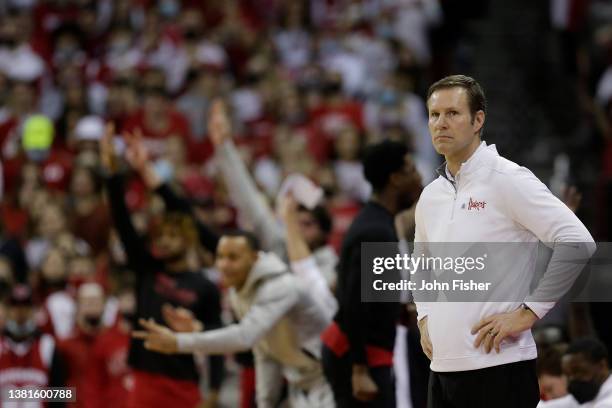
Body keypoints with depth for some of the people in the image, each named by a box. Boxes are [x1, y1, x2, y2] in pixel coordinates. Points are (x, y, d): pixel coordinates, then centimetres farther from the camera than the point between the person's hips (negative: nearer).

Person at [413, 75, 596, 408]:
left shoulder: (508, 180, -7)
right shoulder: (430, 196, 14)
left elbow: (577, 243, -15)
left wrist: (529, 312, -15)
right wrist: (425, 318, 14)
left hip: (497, 367, -7)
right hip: (443, 366, 7)